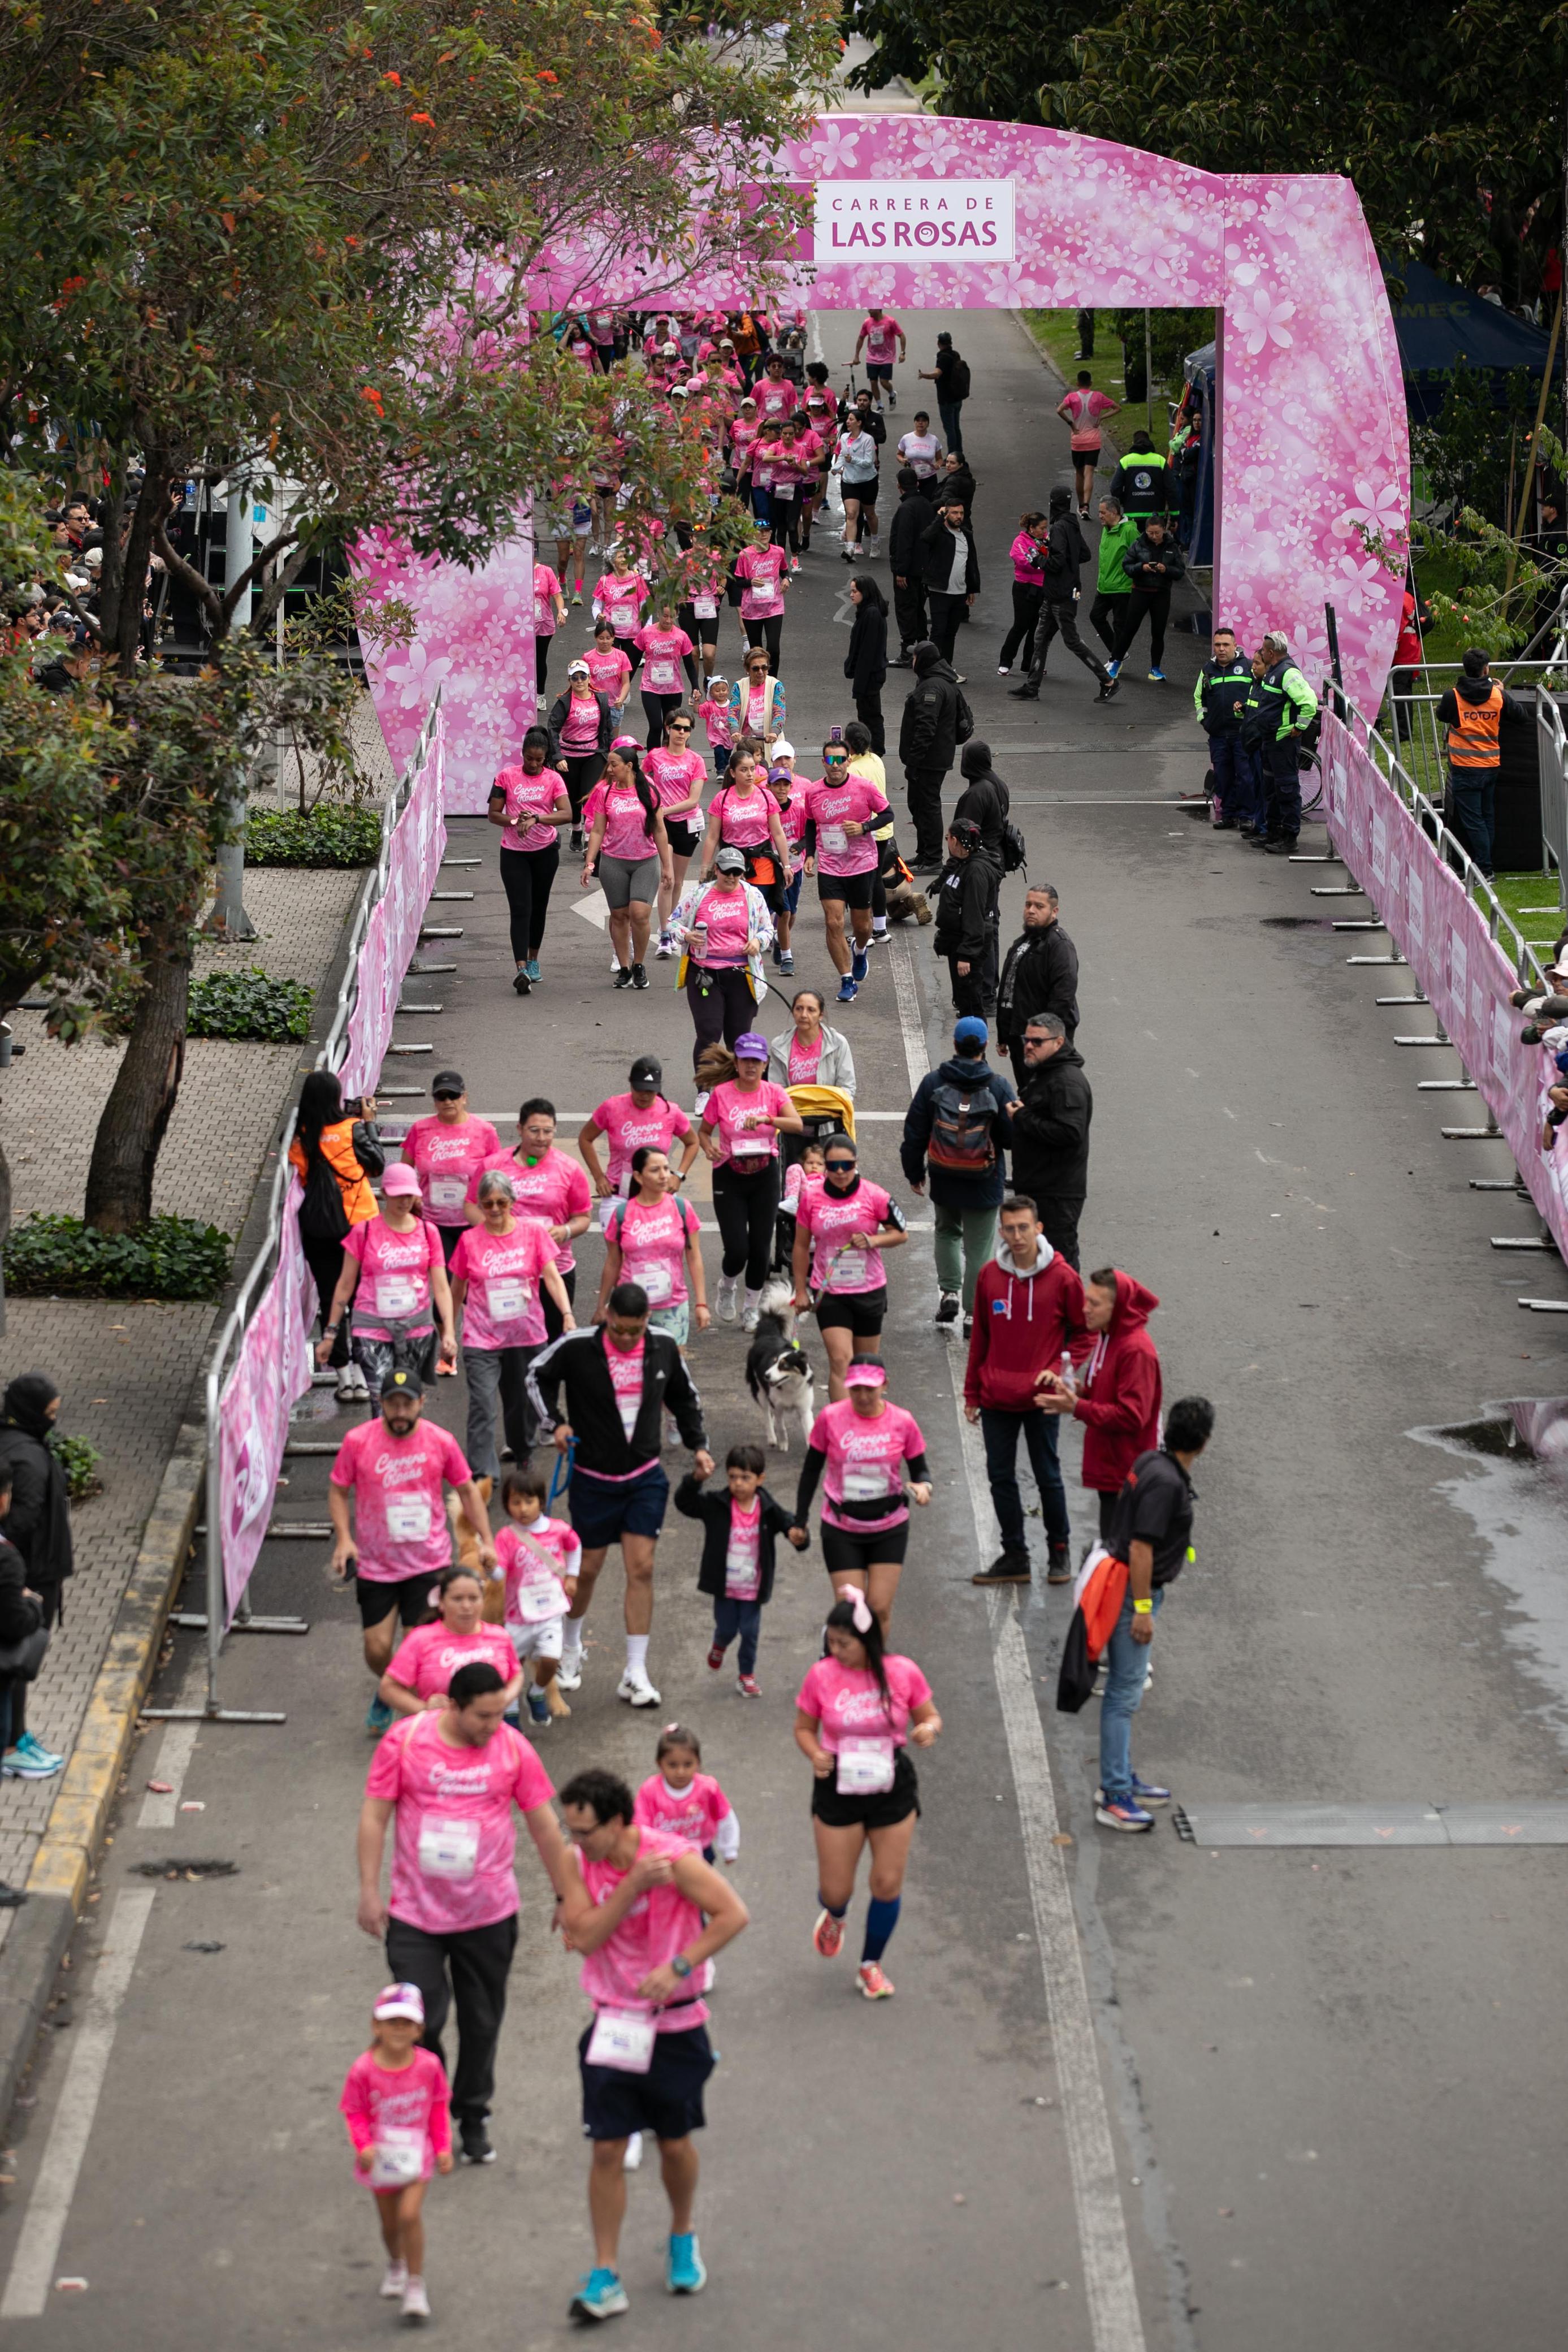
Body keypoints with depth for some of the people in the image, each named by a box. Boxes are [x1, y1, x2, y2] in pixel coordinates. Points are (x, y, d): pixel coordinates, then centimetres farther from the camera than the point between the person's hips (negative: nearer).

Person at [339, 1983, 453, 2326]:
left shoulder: (429, 2066, -12)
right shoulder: (363, 2070, -17)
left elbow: (440, 2108, 1)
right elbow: (354, 2113, -8)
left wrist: (443, 2147, -1)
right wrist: (364, 2145, -22)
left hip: (416, 2155, -1)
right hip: (381, 2159, 1)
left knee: (410, 2214, -18)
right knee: (389, 2221, 17)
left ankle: (416, 2284, -4)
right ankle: (395, 2265, 49)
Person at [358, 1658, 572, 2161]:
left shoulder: (512, 1748, -5)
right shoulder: (405, 1740, -10)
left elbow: (544, 1827, 4)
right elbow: (374, 1816, -4)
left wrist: (566, 1897, 8)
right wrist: (369, 1890, -7)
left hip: (489, 1913, 2)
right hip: (415, 1912, -2)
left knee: (482, 2023, 11)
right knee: (420, 2020, -5)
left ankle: (473, 2118, 29)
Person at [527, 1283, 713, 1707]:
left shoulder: (663, 1348, -4)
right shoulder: (578, 1348, -14)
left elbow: (684, 1398, 14)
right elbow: (538, 1375, 4)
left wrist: (699, 1445, 8)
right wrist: (554, 1422, -7)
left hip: (645, 1477, 2)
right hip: (593, 1478, -2)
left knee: (641, 1568, -6)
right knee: (587, 1568, 9)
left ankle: (635, 1675, -2)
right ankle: (570, 1648, 36)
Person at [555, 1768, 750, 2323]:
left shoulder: (675, 1858, -17)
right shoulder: (577, 1863, -7)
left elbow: (733, 1914, -17)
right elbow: (583, 1936, -15)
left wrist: (678, 1968, -24)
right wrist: (633, 1886, -26)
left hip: (675, 2025, -2)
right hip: (613, 2023, 2)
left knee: (675, 2143, 12)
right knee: (607, 2149, -3)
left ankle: (682, 2240, 39)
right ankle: (605, 2278, 2)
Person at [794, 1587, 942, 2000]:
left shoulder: (902, 1672, -9)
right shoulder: (821, 1676, -10)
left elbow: (929, 1717, 5)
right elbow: (804, 1728, 3)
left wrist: (929, 1729, -19)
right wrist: (814, 1754, -18)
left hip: (893, 1788, 0)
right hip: (838, 1790, 0)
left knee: (888, 1884, 3)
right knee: (836, 1890, 3)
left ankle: (871, 1965, 27)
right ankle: (834, 1916, 43)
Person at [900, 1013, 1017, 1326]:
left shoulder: (933, 1082, -7)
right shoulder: (999, 1086, -12)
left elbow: (915, 1133, 0)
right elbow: (1012, 1136, -8)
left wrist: (914, 1172, 13)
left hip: (944, 1180, 2)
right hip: (985, 1183, -2)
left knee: (947, 1232, 26)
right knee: (978, 1246, 7)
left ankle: (949, 1291, 13)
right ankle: (974, 1314, 7)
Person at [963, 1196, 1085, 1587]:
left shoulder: (1062, 1278, -8)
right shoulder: (989, 1276, 1)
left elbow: (1083, 1330, 4)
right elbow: (980, 1336, 10)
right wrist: (972, 1393, 11)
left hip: (1041, 1399, -3)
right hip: (996, 1400, 3)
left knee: (1048, 1477, 6)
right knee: (1001, 1478, 8)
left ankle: (1059, 1551, 22)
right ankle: (1014, 1556, 18)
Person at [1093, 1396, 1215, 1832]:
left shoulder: (1151, 1462, 6)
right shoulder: (1166, 1482, -23)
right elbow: (1141, 1548, -24)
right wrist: (1143, 1608, -20)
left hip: (1129, 1589, 10)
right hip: (1134, 1594, -10)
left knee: (1124, 1692, 19)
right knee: (1124, 1695, -5)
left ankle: (1120, 1780, 29)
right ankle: (1114, 1797, -1)